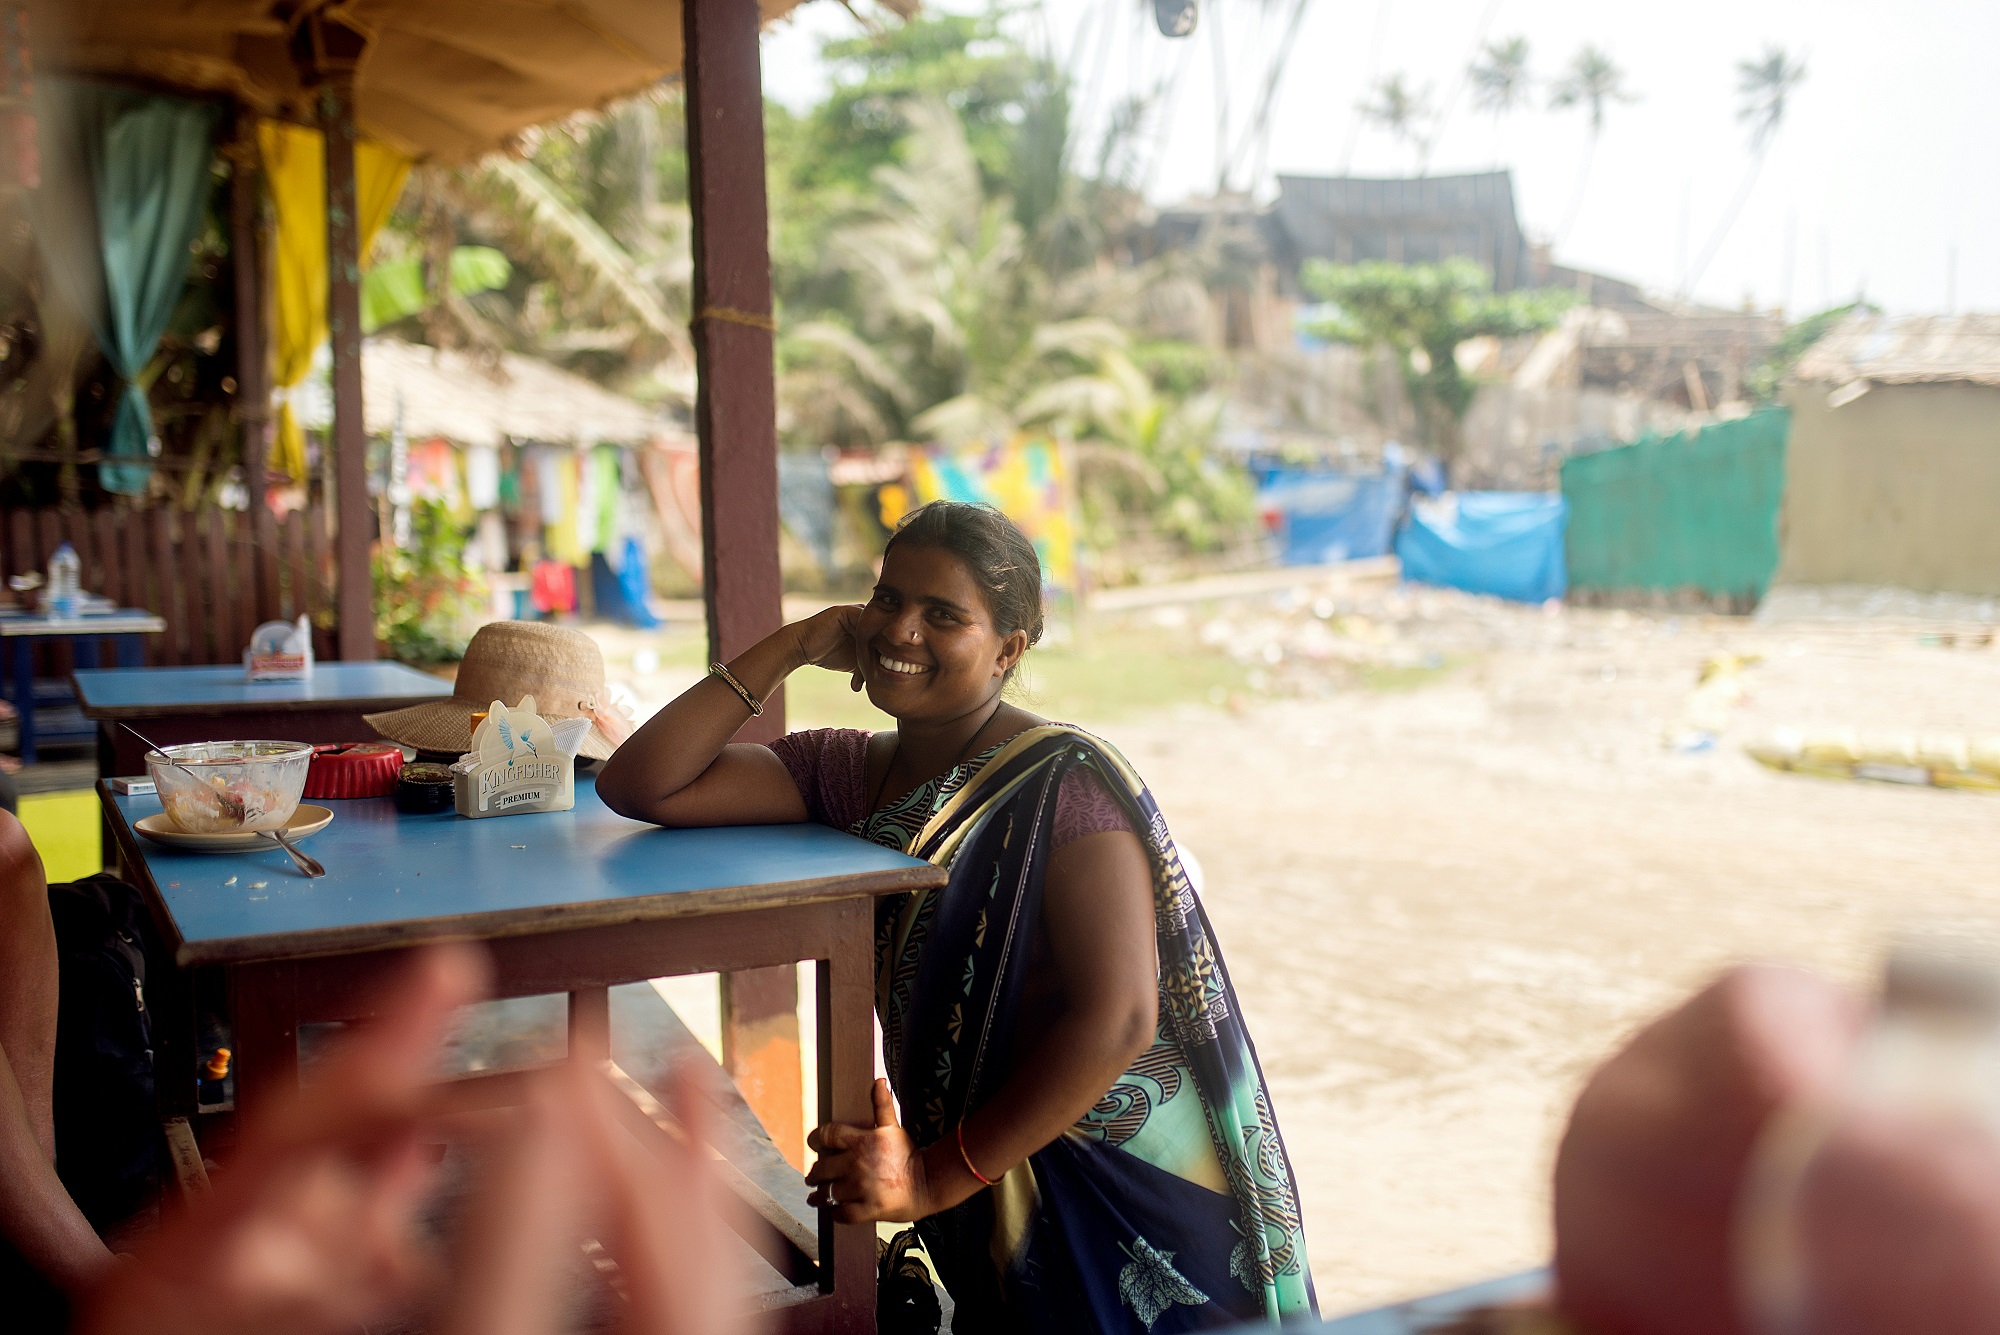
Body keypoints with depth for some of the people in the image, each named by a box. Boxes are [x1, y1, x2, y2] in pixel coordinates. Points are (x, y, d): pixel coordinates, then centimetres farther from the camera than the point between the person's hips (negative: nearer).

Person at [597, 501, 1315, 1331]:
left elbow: (1115, 1021, -24)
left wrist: (935, 1177, -21)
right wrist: (791, 648, -8)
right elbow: (639, 786, -6)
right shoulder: (845, 772, 1)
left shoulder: (1065, 785, -18)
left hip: (1115, 1194, -5)